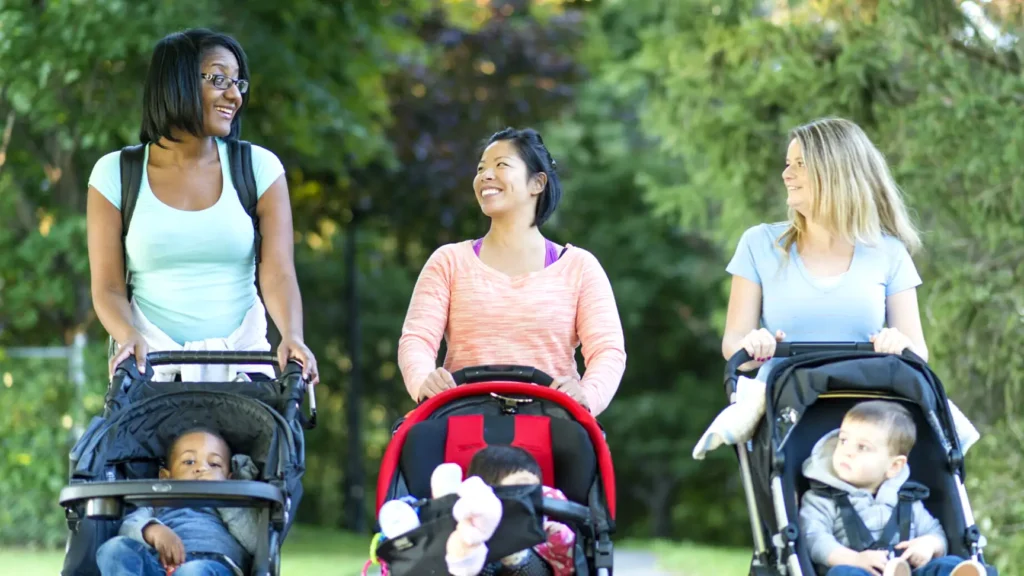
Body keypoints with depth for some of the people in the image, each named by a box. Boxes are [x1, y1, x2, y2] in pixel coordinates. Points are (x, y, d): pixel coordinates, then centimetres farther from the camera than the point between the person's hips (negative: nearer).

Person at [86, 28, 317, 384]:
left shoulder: (259, 168, 5)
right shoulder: (115, 175, 4)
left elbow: (279, 274, -5)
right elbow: (108, 286, 0)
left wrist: (292, 336, -25)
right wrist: (130, 337, -21)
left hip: (242, 358, 1)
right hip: (150, 361, -1)